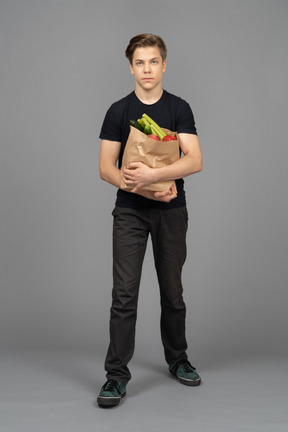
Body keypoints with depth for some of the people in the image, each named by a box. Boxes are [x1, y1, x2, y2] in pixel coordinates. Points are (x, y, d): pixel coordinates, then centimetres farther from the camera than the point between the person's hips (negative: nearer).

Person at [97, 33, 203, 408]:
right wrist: (148, 190, -15)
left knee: (172, 291, 11)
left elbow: (194, 160, -11)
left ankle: (177, 359, 30)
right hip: (130, 211, -1)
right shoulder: (119, 111, 2)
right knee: (124, 293, -6)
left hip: (171, 211, 1)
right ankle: (117, 375, 0)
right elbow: (106, 169, -3)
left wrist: (152, 174, -25)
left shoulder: (179, 108, 2)